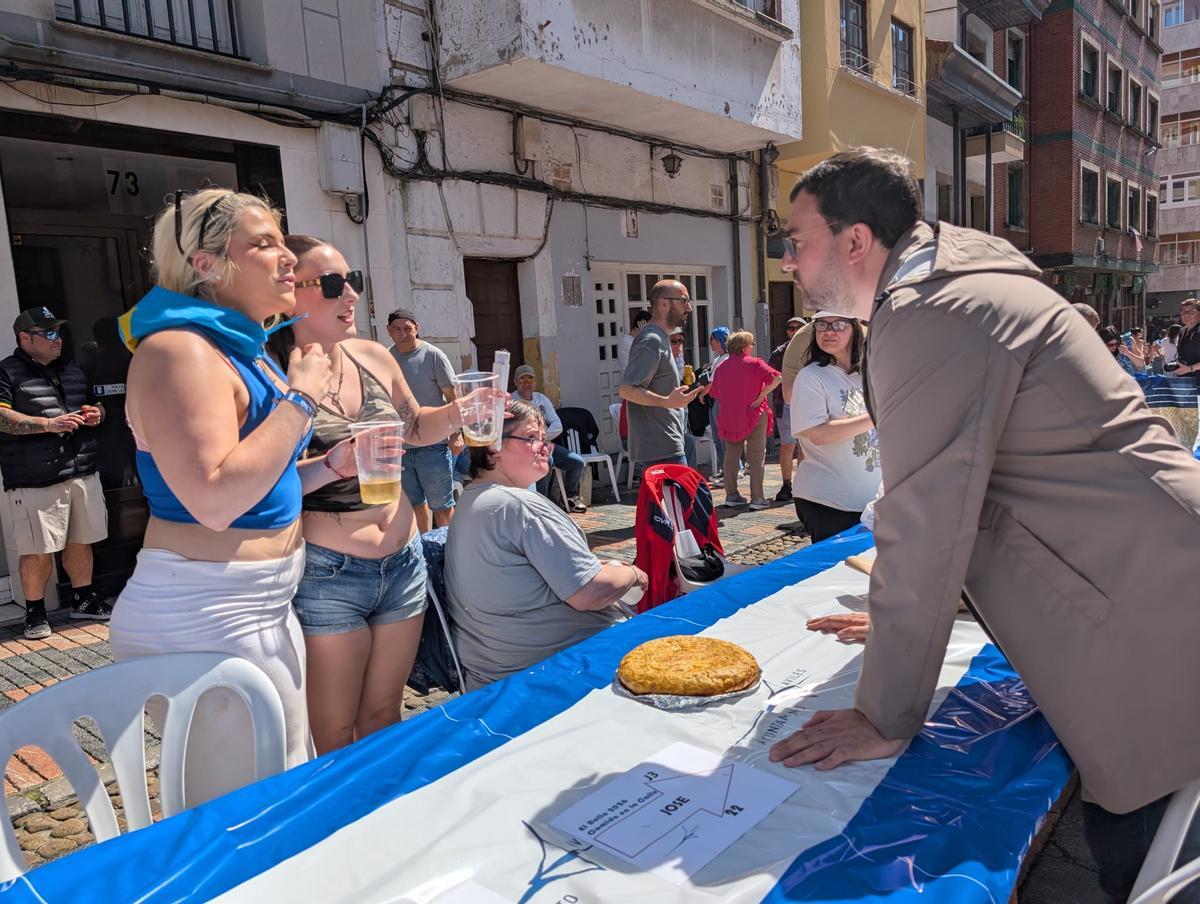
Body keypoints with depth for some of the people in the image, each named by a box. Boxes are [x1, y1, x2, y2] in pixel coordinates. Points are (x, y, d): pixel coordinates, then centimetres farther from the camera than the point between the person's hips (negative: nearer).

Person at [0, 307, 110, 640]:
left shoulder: (72, 371, 19)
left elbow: (95, 404, 31)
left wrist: (96, 413, 8)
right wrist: (49, 424, -20)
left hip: (83, 473, 6)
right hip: (35, 482, -6)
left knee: (80, 541, 13)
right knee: (38, 550, -3)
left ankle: (83, 599, 28)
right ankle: (35, 612, 13)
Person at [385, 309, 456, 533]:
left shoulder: (433, 355, -8)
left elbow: (453, 397, -7)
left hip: (433, 445, -5)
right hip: (399, 446, 5)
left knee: (441, 506, 2)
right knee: (414, 503, 17)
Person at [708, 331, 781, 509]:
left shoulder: (722, 367, 5)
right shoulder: (754, 363, -8)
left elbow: (714, 392, 13)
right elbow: (776, 378, -20)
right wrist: (761, 397, -16)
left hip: (729, 418, 4)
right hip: (754, 415, -4)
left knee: (731, 456, 14)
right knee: (757, 457, 1)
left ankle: (731, 495, 15)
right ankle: (757, 498, 0)